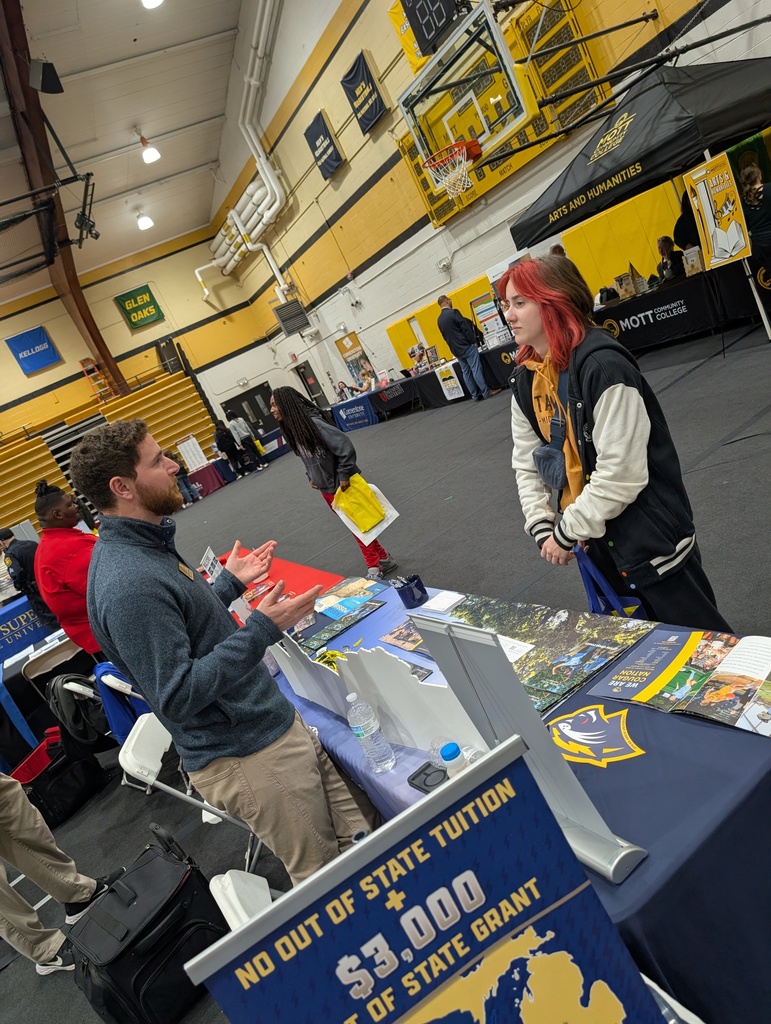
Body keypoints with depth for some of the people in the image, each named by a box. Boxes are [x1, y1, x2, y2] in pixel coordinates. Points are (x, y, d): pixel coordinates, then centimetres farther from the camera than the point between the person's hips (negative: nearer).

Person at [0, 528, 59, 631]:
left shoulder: (10, 554, -14)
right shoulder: (32, 543, 5)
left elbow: (17, 576, -25)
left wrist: (19, 586, -5)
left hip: (36, 592, -6)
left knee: (52, 622, 3)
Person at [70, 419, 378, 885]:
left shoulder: (146, 544, 6)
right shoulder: (128, 584, -26)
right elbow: (177, 695, -26)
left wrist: (231, 582, 20)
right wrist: (261, 630, -28)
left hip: (279, 723, 9)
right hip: (248, 758, -9)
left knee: (365, 827, 18)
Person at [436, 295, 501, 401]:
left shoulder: (439, 320, 9)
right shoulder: (453, 312, -13)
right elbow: (466, 327, -14)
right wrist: (473, 341, -6)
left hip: (456, 350, 7)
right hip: (467, 346, -7)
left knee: (466, 373, 9)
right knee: (476, 370, -3)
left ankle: (475, 395, 11)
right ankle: (486, 391, 1)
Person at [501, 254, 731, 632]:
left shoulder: (602, 366, -24)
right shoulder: (526, 378, 2)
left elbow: (620, 474, -26)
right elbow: (527, 463, 5)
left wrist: (565, 533, -18)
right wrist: (542, 527, -6)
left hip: (649, 536, -7)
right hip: (596, 539, 8)